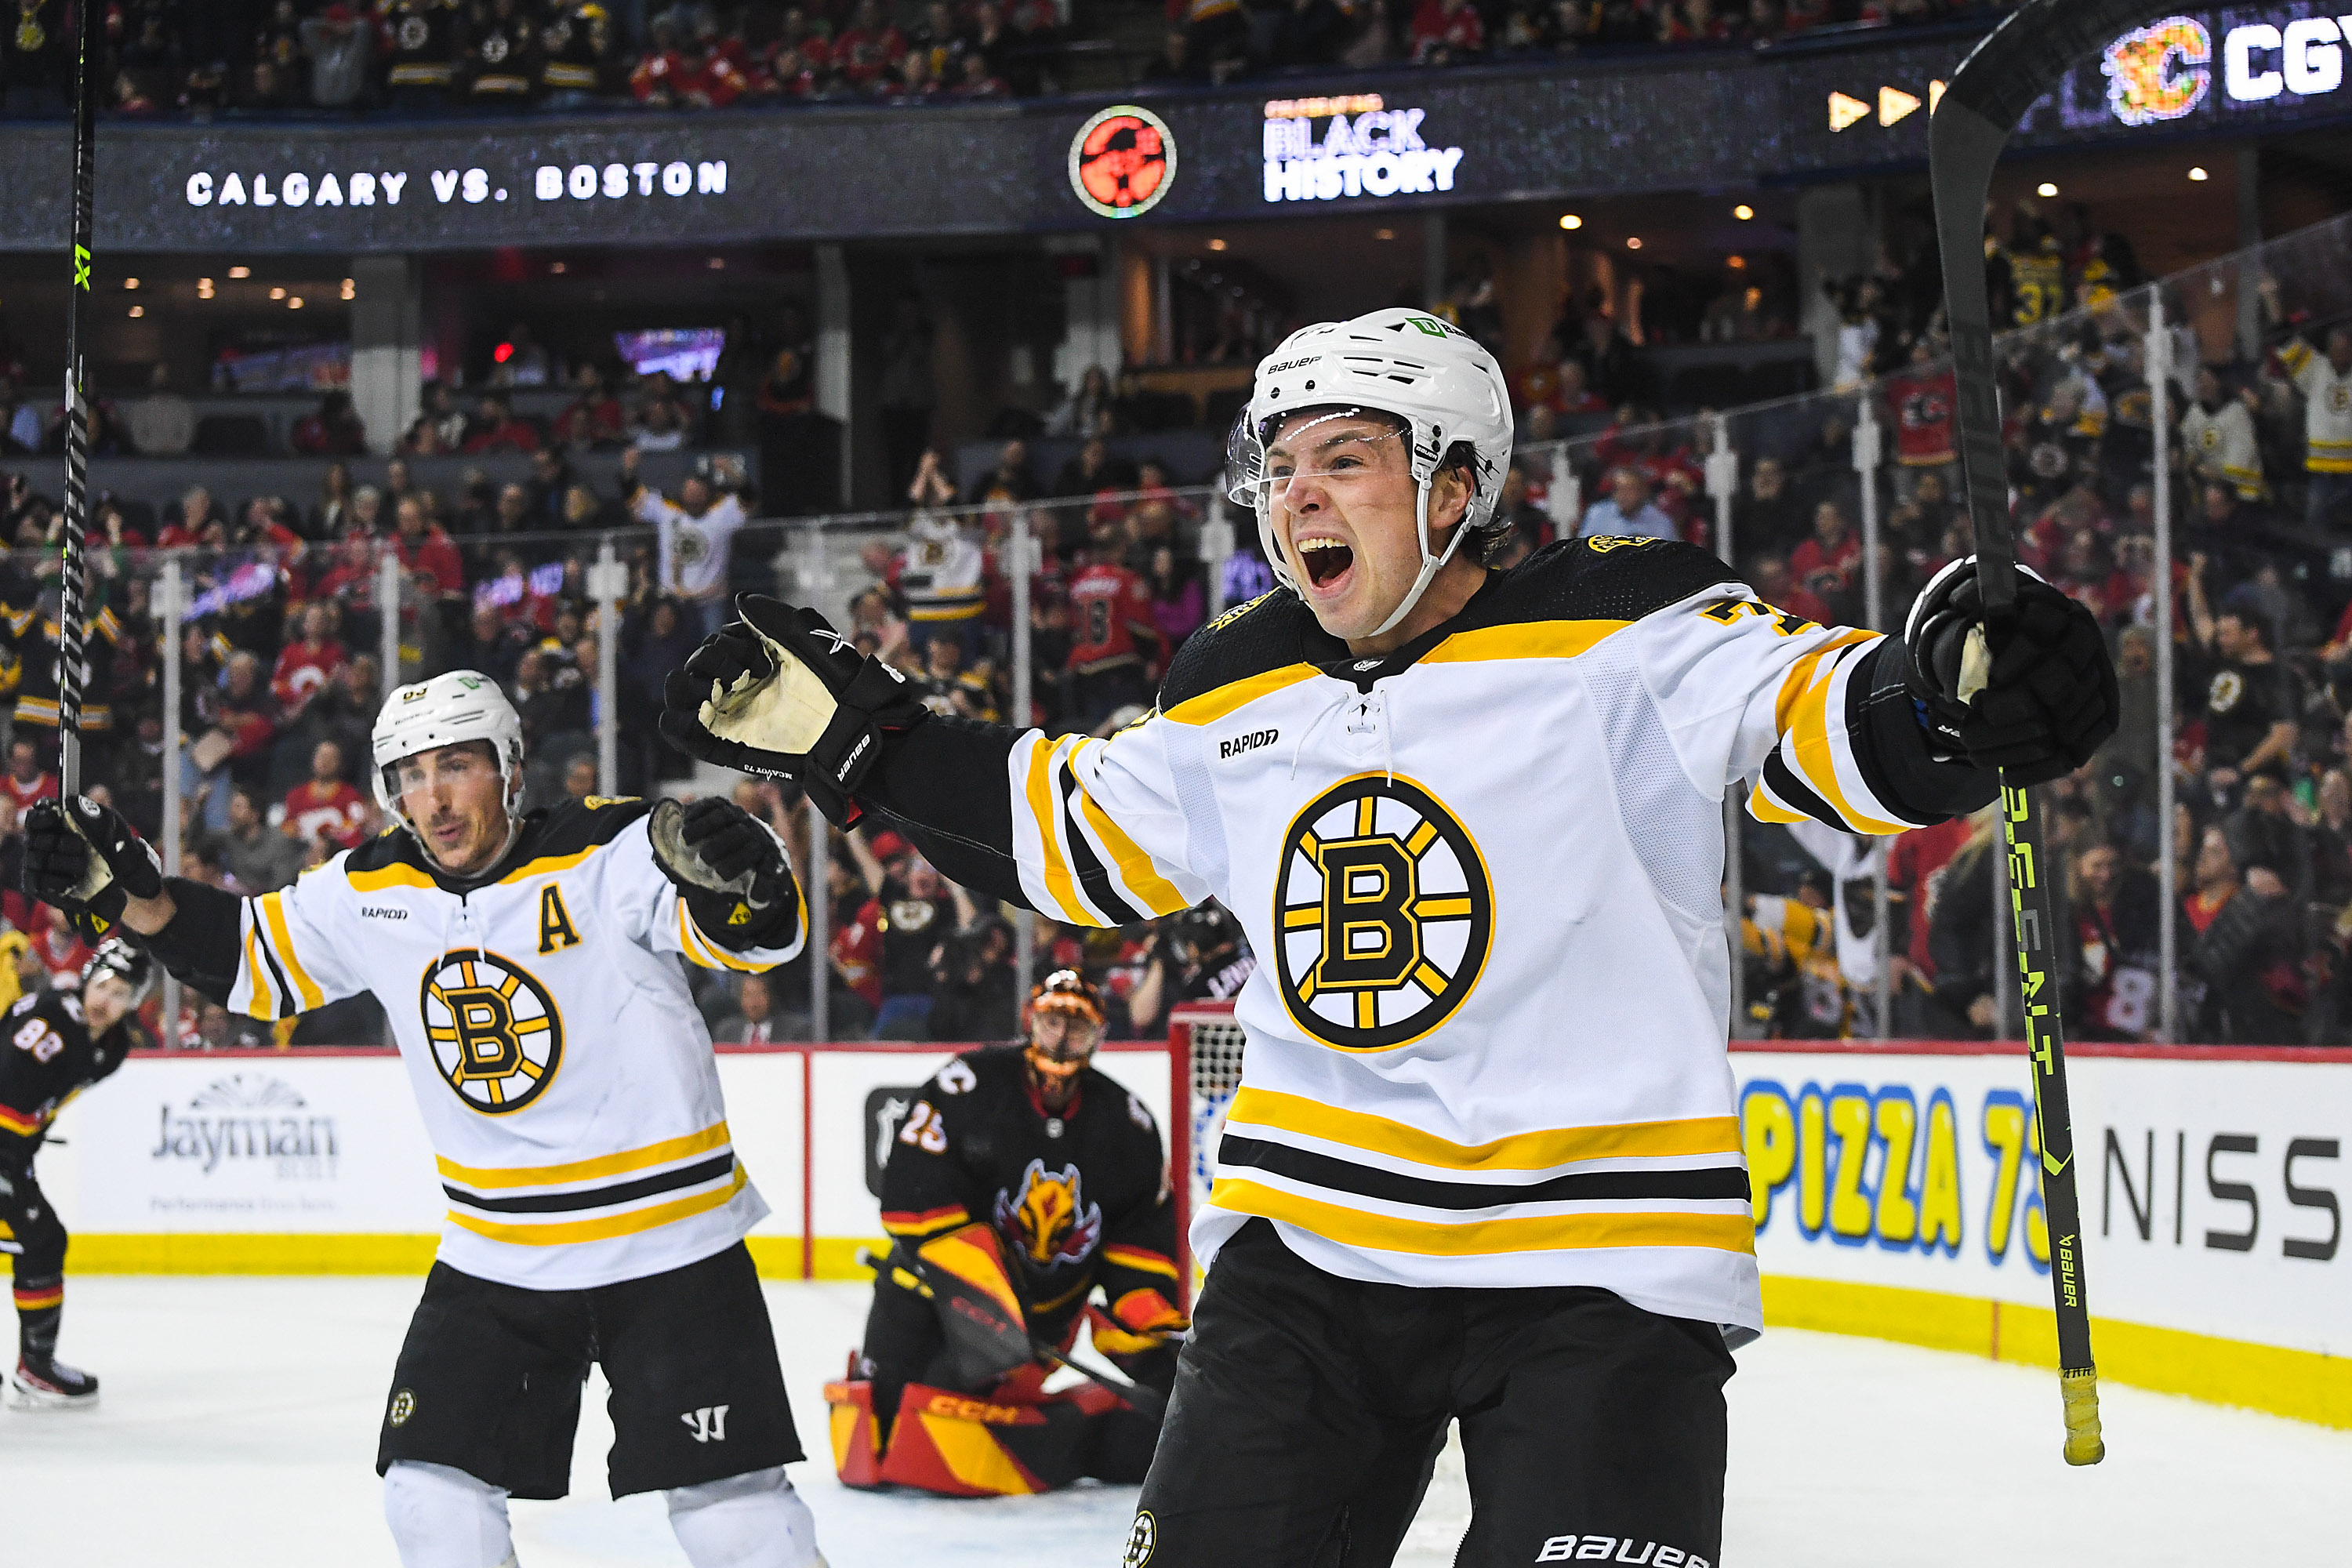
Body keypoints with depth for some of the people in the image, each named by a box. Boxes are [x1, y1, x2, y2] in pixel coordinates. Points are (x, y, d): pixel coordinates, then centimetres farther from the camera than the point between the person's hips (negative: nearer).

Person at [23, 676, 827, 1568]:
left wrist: (734, 872, -49)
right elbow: (248, 960, 11)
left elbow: (763, 931, -26)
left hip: (672, 1247, -5)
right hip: (494, 1257, 5)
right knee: (432, 1494, 2)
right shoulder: (375, 892, 0)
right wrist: (128, 893, -5)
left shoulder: (609, 853, -16)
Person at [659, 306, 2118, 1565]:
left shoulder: (1626, 629, -9)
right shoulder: (1237, 693, 9)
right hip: (1304, 1248, 5)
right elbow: (1069, 832, 23)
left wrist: (1949, 698, -37)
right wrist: (856, 737, 19)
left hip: (1598, 1264, -5)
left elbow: (1823, 717, -15)